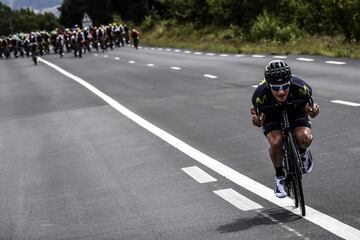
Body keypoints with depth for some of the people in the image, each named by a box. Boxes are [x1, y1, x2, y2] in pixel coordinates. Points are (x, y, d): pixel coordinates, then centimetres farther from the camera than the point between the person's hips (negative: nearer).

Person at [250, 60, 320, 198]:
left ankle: (302, 153, 10)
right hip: (272, 115, 0)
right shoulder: (260, 94, -35)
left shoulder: (301, 88, -34)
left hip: (295, 112, 1)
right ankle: (279, 176, -1)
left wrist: (313, 112, -38)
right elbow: (259, 115, -17)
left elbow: (308, 106, -15)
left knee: (305, 137, -29)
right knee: (276, 142, -29)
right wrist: (257, 120, -41)